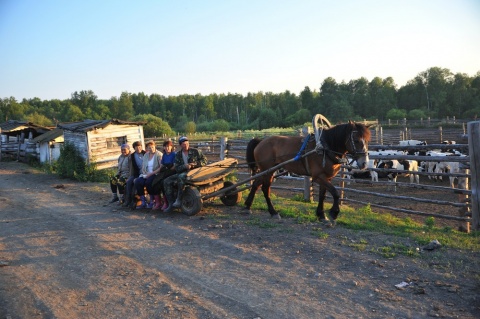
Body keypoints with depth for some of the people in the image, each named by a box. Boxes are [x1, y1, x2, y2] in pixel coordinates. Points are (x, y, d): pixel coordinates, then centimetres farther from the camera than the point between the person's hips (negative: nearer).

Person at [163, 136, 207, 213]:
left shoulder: (195, 151, 3)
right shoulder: (178, 155, 12)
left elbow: (204, 160, 2)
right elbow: (177, 168, 4)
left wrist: (194, 164, -13)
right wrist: (184, 166, -17)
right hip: (182, 172, 6)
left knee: (181, 177, -37)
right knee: (167, 181, -12)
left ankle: (179, 200, -29)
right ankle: (170, 204, -10)